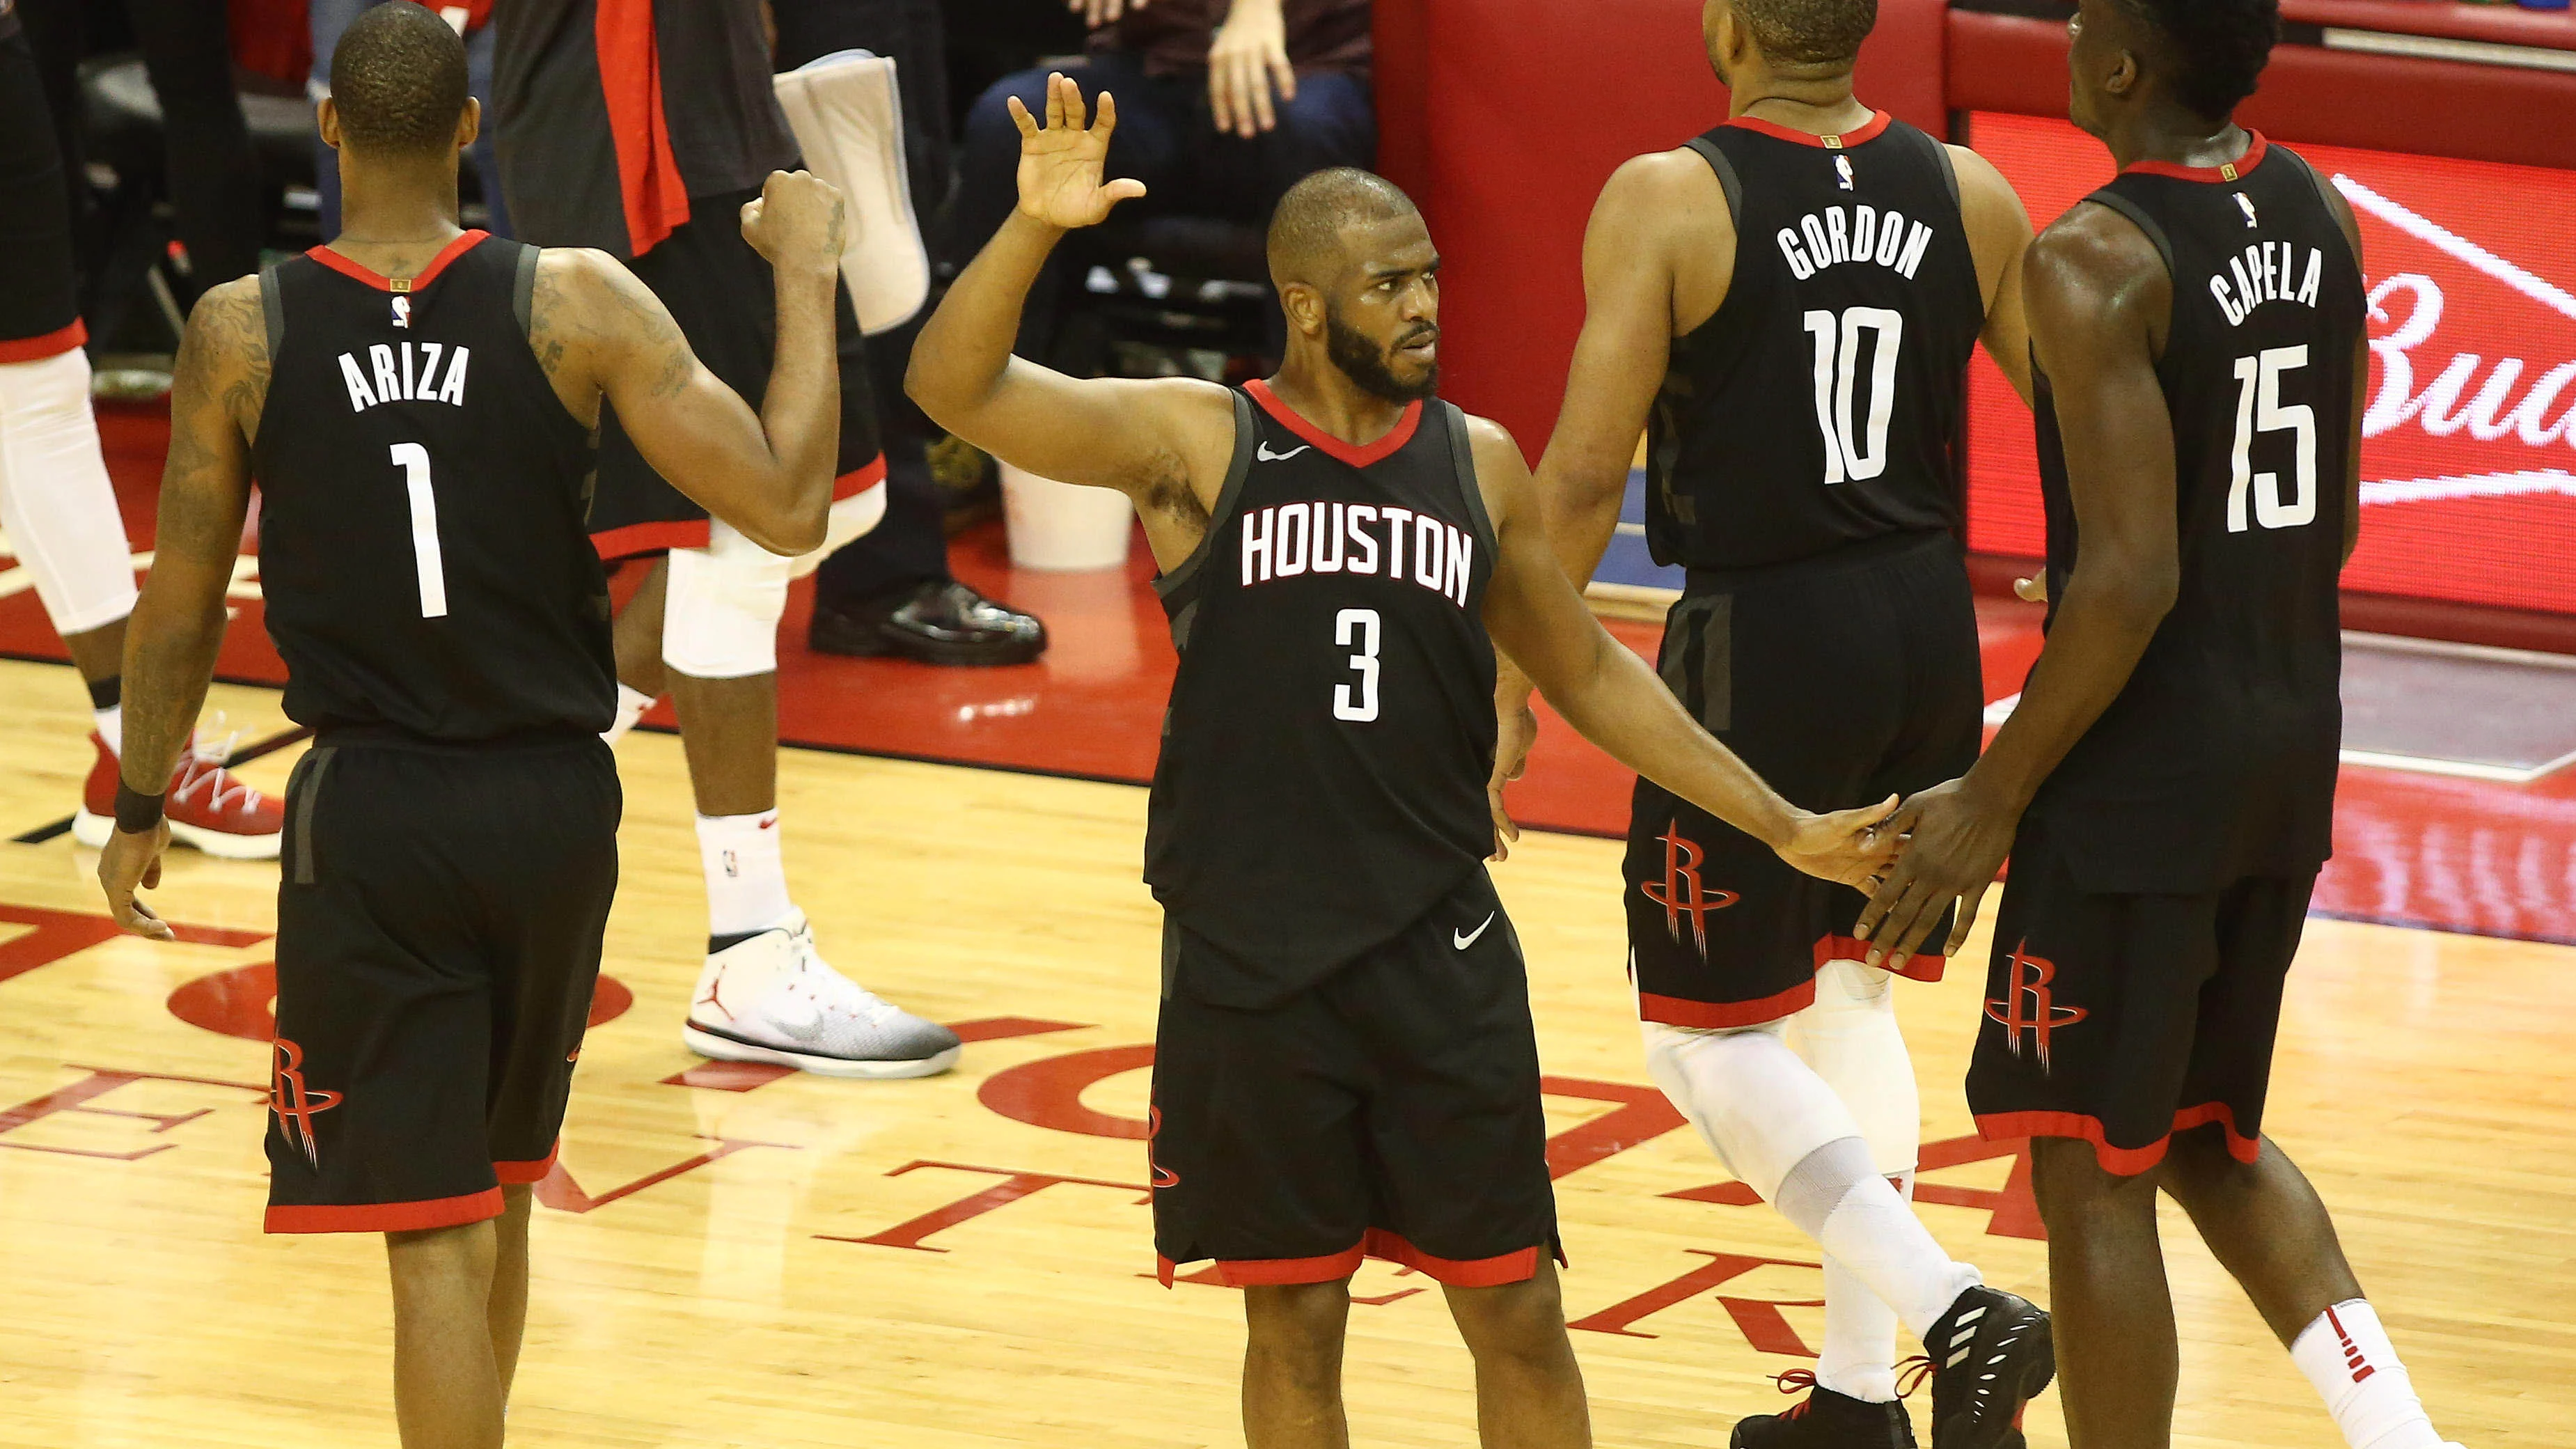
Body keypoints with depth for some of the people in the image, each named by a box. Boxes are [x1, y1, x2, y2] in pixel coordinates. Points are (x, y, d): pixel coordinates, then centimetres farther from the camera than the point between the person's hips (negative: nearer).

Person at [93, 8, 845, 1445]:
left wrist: (142, 808, 16)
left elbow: (182, 604, 1)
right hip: (553, 798, 2)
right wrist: (806, 279, -1)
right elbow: (787, 506, -13)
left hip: (371, 809, -2)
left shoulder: (243, 332, -7)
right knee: (500, 1184, 24)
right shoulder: (578, 304, -9)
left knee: (437, 1240, -1)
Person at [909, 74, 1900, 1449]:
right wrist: (1033, 228, -34)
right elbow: (955, 385, -16)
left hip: (1439, 948, 2)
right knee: (1293, 1318, 7)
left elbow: (1588, 675, 15)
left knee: (1514, 1307, 5)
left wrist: (1785, 826, 12)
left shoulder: (1475, 461, 5)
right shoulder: (1195, 443, -5)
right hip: (1249, 960, -2)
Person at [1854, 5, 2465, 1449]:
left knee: (2093, 1176, 4)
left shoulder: (2099, 262, -20)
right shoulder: (2320, 216, 4)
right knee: (2211, 1136, 22)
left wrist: (1994, 796, -15)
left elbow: (2132, 576, -23)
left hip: (2141, 778, -8)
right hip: (2291, 753, 8)